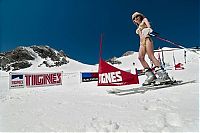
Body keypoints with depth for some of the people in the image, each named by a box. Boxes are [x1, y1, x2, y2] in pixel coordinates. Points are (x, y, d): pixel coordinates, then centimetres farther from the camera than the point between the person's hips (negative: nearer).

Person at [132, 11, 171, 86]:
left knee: (151, 56, -24)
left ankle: (163, 74, -31)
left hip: (147, 38, -6)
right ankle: (150, 74, -24)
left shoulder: (144, 20, 18)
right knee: (140, 57, -19)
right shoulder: (138, 28, 34)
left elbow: (149, 26, -1)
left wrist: (148, 30, -22)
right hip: (141, 42, 6)